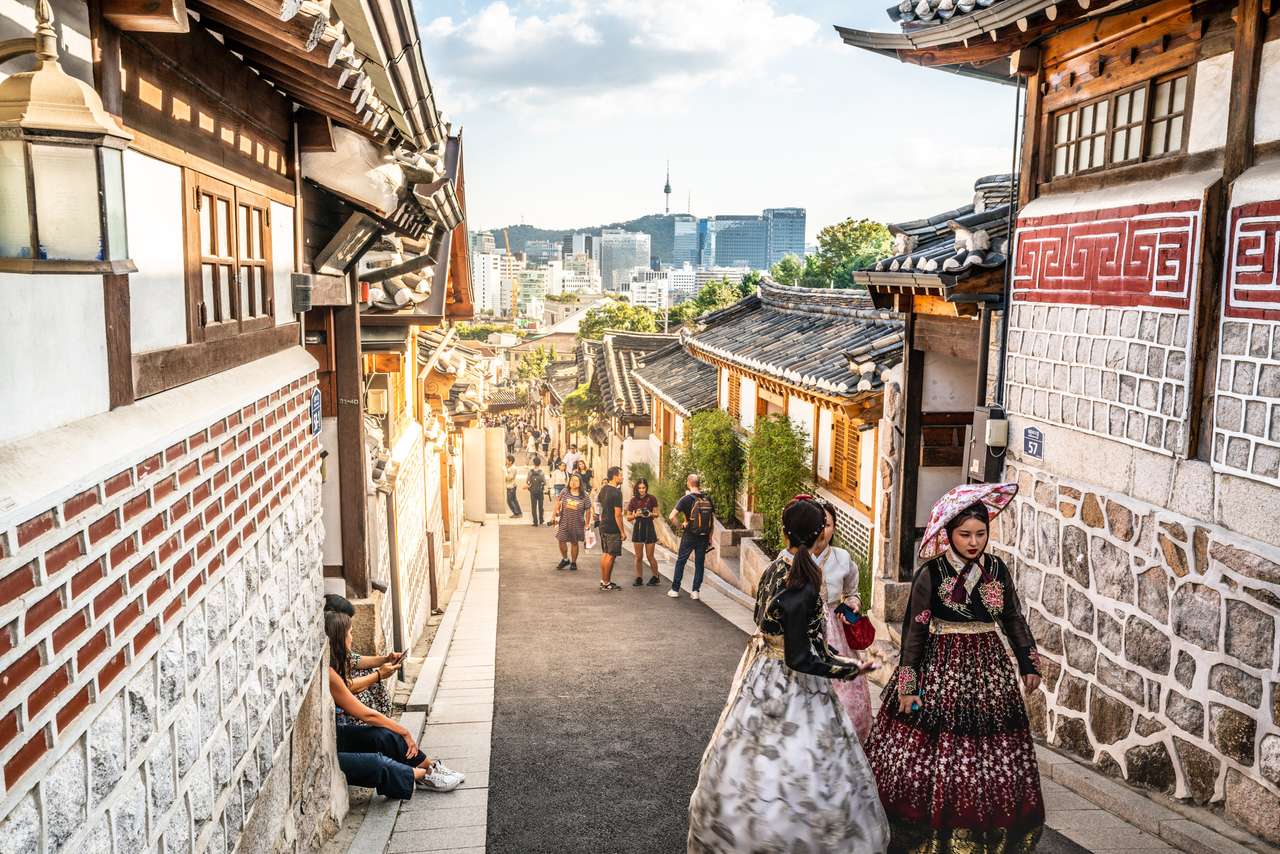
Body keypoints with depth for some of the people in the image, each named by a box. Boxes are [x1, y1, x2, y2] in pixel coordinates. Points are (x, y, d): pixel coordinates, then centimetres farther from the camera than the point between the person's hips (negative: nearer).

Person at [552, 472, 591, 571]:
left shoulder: (584, 496, -9)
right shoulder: (564, 492, -4)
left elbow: (588, 511, -3)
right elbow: (558, 504, 5)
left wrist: (587, 524, -1)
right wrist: (554, 516, 1)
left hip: (577, 524, -1)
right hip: (564, 522, 2)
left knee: (574, 543, 10)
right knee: (561, 541, 2)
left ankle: (573, 562, 27)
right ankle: (565, 559, 26)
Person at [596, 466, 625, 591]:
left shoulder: (603, 489, 6)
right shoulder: (616, 493, -20)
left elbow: (599, 501, 26)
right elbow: (617, 514, -21)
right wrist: (622, 532, -16)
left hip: (603, 526, 9)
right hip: (613, 529, -9)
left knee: (605, 553, 15)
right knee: (611, 555, -2)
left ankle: (603, 580, 21)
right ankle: (606, 583, 2)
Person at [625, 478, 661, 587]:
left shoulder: (651, 498, -6)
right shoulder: (633, 500, 0)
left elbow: (657, 513, 4)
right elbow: (628, 518, 5)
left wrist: (651, 514, -17)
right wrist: (635, 515, -15)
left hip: (649, 527, -2)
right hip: (638, 528, 2)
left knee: (650, 556, 2)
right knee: (638, 556, 5)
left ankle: (655, 577, 17)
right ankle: (639, 578, 15)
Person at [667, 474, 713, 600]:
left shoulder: (686, 498, -11)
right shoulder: (708, 499, 3)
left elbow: (672, 516, -17)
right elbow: (713, 520, 6)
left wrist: (678, 525, -1)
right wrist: (710, 537, 12)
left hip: (689, 535, -3)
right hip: (704, 537, 3)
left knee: (680, 562, 8)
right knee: (700, 563, 10)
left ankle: (675, 590, 12)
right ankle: (696, 591, 10)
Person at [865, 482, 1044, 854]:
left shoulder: (997, 569, 1)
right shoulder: (931, 573, -11)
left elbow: (1014, 619, 14)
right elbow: (914, 629, -8)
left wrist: (1029, 663, 14)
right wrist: (907, 684, -10)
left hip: (989, 668, 4)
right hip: (941, 669, -4)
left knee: (993, 755, 11)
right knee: (934, 753, 0)